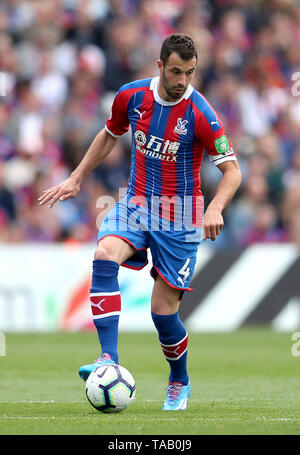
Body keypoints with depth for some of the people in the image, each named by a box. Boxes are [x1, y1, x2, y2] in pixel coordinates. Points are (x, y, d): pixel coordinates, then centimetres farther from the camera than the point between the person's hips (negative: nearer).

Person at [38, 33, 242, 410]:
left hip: (179, 219, -3)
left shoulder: (200, 113, -16)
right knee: (104, 256, -29)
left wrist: (216, 208, -31)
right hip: (135, 205, 3)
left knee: (164, 311, -1)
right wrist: (75, 179, 14)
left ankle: (180, 383, 28)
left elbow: (232, 170, -13)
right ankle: (109, 358, -34)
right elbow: (109, 136, 16)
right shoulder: (131, 96, -4)